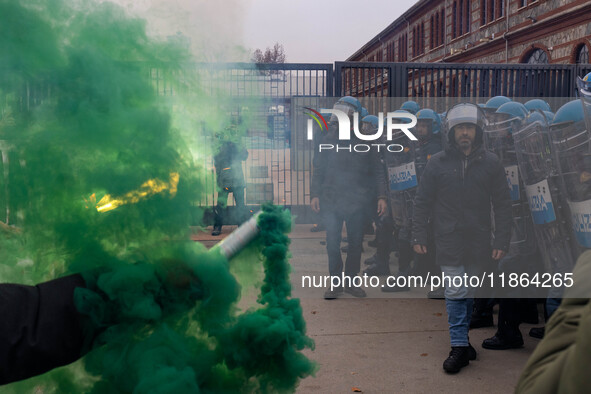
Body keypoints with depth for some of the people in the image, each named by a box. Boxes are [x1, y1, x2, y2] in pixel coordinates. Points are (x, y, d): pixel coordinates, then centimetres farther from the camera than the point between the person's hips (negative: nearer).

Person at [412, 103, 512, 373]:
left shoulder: (490, 163, 2)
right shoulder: (437, 163, 1)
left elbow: (502, 205, 5)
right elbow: (422, 203, 5)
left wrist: (502, 241, -1)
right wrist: (419, 236, 1)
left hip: (478, 241, 2)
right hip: (449, 241, -2)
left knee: (470, 293, 11)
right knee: (455, 292, -3)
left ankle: (461, 340, 25)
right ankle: (460, 346, 3)